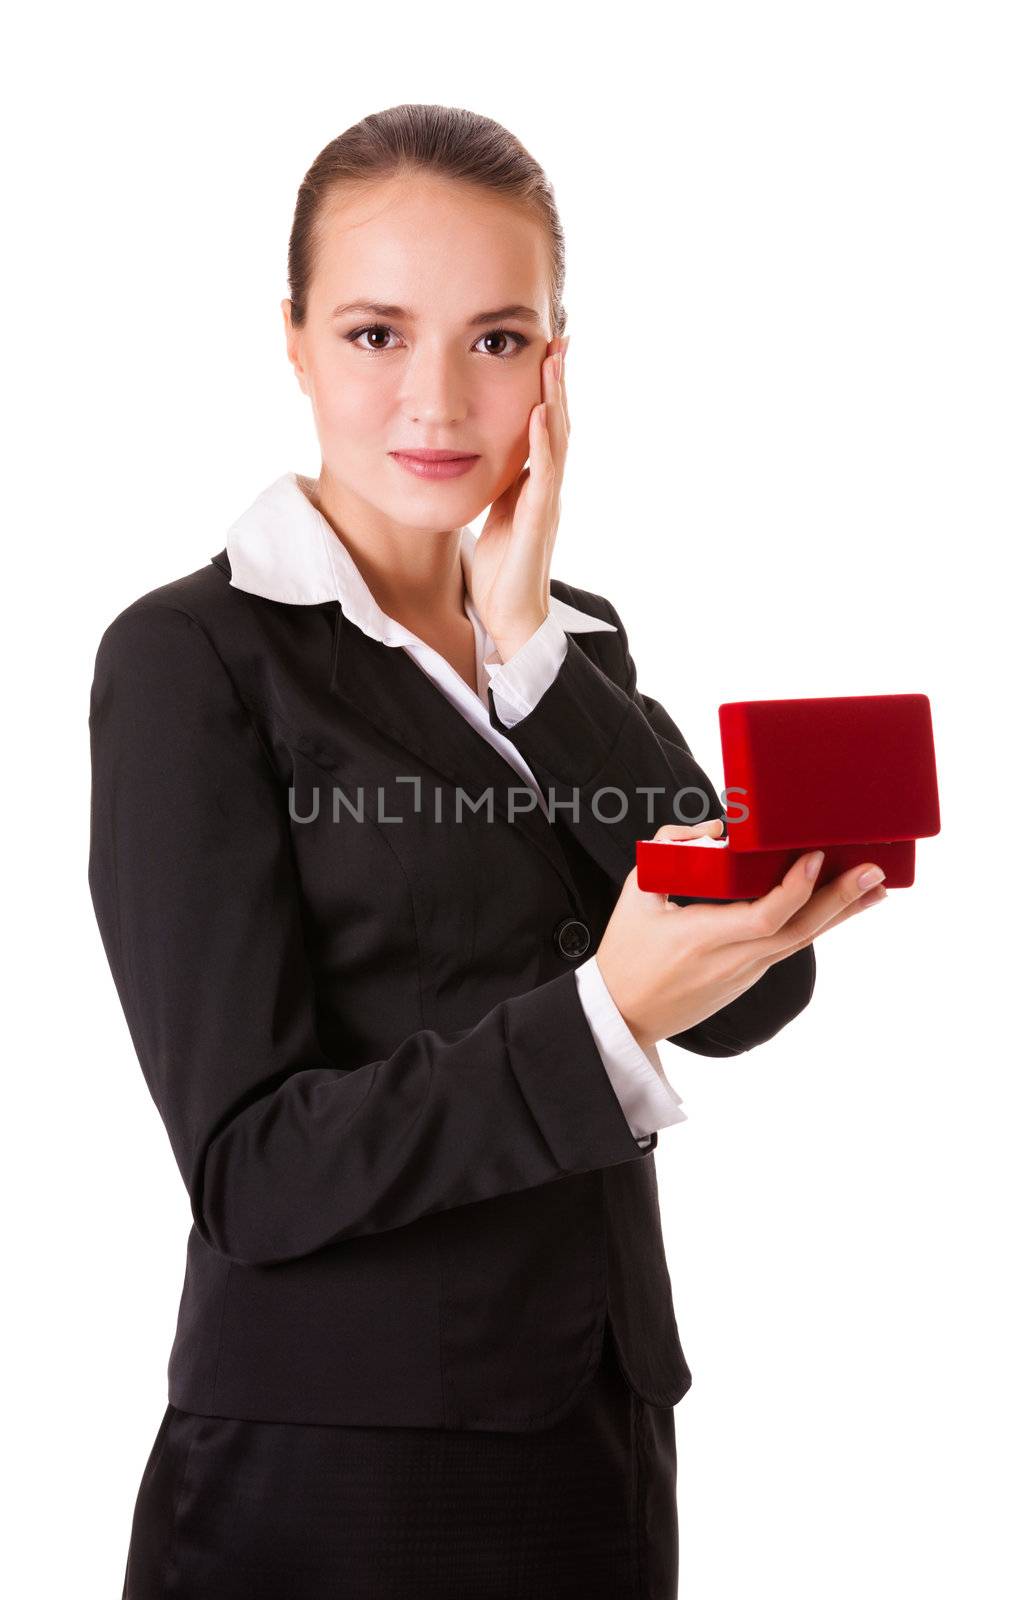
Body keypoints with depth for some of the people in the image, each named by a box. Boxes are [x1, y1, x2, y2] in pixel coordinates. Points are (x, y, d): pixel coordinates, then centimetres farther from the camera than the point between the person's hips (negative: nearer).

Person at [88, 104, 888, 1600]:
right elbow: (250, 1172, -16)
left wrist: (527, 649, -12)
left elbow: (759, 992, -7)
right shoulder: (190, 659, -9)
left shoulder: (575, 645, 8)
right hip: (323, 1474, -5)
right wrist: (607, 1020, -28)